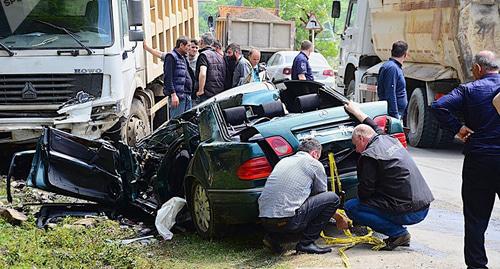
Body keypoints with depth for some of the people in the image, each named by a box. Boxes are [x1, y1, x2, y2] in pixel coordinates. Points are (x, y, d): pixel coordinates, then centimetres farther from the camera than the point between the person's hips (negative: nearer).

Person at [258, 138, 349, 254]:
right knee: (332, 198, 4)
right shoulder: (314, 164, 7)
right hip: (287, 220, -7)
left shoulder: (284, 161, 25)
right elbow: (322, 197, 16)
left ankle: (273, 237, 15)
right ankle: (306, 243, 2)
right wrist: (339, 219, 34)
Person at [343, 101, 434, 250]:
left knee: (350, 207, -1)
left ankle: (398, 233, -7)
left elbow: (364, 192, -10)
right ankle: (399, 232, 14)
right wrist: (356, 112, 48)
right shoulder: (389, 139, 13)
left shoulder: (369, 156, -11)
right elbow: (376, 128, 37)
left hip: (407, 213, -9)